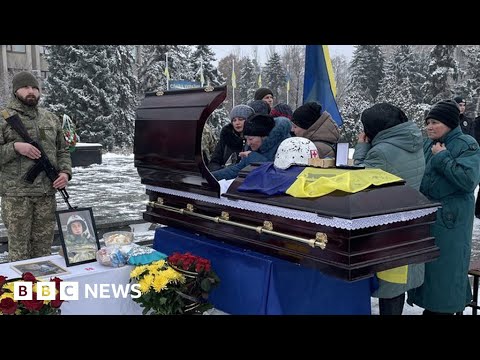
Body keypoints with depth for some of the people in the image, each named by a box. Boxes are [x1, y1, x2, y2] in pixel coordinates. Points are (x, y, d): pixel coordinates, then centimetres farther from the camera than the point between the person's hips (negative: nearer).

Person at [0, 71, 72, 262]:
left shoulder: (51, 119, 14)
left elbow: (62, 150, 18)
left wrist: (65, 172, 2)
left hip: (47, 193, 4)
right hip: (16, 195, -4)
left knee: (43, 249, 11)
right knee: (19, 250, 0)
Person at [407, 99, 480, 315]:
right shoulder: (429, 144, 10)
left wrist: (442, 158, -19)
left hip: (450, 220, -7)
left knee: (445, 266, 1)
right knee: (426, 263, 14)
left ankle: (444, 308, 16)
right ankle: (429, 306, 29)